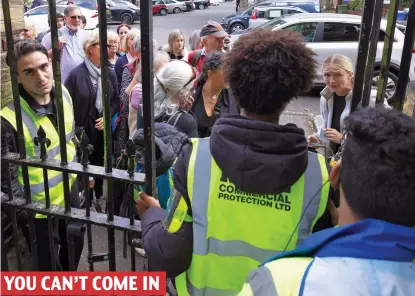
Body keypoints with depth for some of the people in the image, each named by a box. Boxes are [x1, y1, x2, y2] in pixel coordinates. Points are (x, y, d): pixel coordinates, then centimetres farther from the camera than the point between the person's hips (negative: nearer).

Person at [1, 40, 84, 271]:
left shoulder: (63, 93, -9)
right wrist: (26, 213, -15)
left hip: (69, 190, 7)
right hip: (38, 207, -6)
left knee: (75, 244, 28)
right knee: (48, 266, 15)